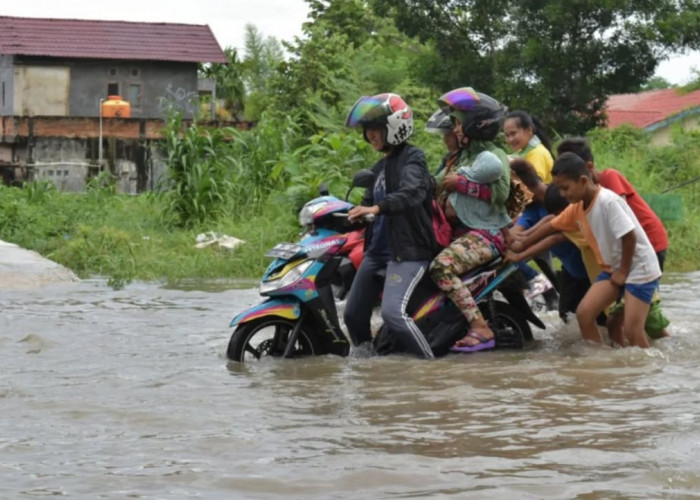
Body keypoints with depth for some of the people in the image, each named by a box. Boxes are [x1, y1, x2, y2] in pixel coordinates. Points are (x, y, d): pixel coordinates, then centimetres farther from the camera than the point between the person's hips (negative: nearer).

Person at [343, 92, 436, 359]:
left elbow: (412, 192, -29)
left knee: (393, 313, -25)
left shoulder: (412, 158, -9)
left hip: (408, 252, -9)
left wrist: (377, 208, -43)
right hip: (377, 251, 9)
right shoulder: (380, 166, 18)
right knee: (353, 315, 10)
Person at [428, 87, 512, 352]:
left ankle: (480, 328, -31)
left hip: (486, 233, -11)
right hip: (466, 229, 11)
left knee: (441, 266, -31)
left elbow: (493, 167, -38)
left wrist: (461, 180, -23)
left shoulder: (488, 156, -13)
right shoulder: (468, 154, 18)